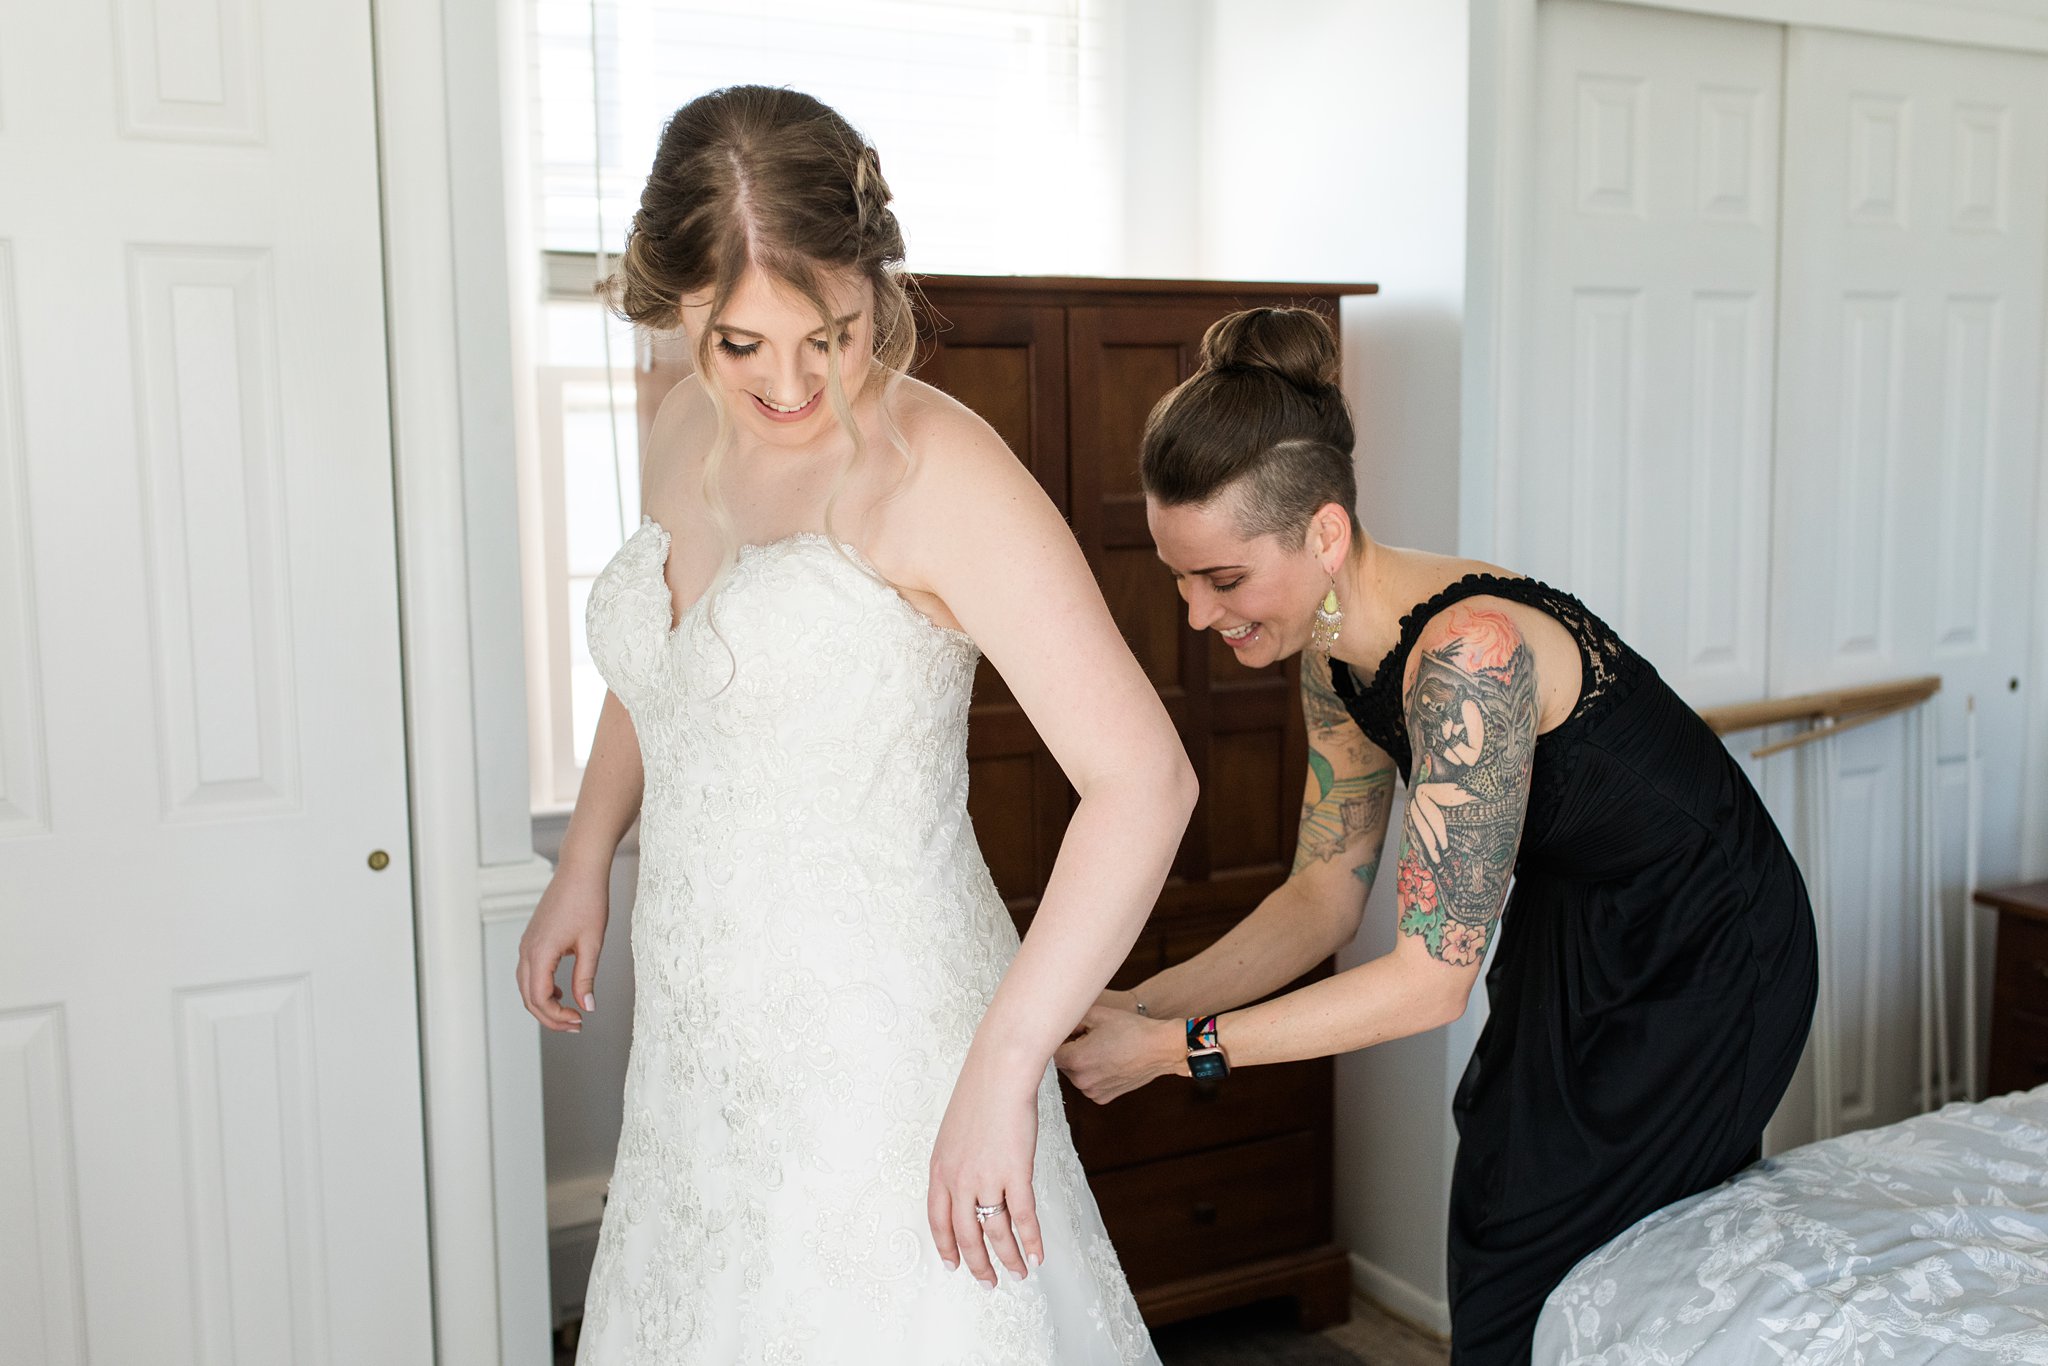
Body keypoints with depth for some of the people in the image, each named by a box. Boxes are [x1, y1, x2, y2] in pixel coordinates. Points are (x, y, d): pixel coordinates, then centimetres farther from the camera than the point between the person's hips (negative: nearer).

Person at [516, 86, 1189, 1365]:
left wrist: (1001, 1071, -24)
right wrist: (583, 867, 18)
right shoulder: (688, 432, 5)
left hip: (883, 1050, -7)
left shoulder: (936, 469, -18)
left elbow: (1146, 781, -24)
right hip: (703, 1055, 7)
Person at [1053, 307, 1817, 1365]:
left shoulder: (1469, 650, -35)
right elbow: (1324, 895, 0)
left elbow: (1432, 978, -31)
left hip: (1703, 966, -7)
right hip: (1570, 940, 8)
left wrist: (1178, 1048, -28)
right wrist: (1135, 1006, -11)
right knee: (1486, 1257, 14)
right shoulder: (1333, 653, -7)